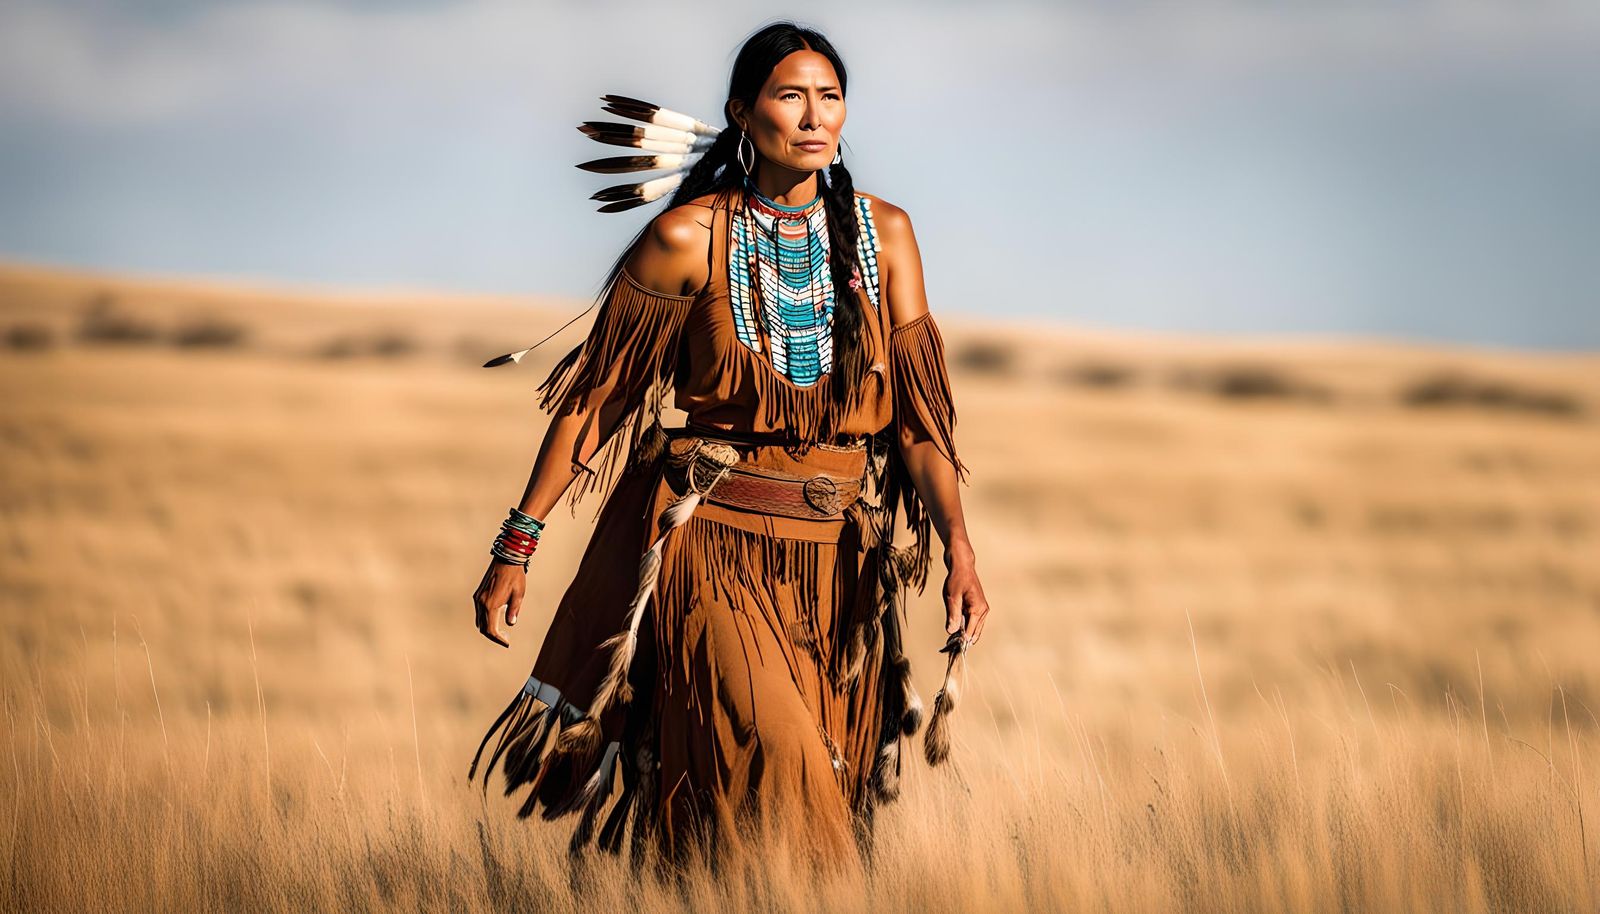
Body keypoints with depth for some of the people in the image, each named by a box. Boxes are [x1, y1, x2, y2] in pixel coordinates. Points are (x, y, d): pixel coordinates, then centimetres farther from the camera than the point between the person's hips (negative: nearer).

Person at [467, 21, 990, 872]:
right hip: (713, 540, -4)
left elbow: (917, 406, 0)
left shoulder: (883, 232, 5)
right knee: (769, 775, -22)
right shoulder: (688, 238, -4)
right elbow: (595, 396, 0)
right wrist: (518, 545, -2)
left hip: (838, 555, 4)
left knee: (828, 790, 6)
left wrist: (957, 547, -13)